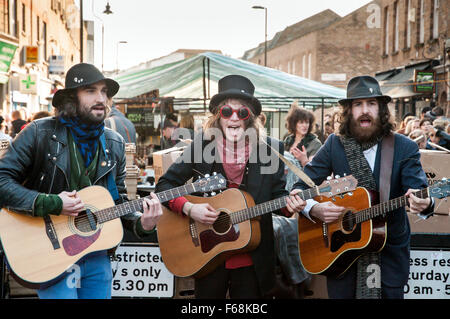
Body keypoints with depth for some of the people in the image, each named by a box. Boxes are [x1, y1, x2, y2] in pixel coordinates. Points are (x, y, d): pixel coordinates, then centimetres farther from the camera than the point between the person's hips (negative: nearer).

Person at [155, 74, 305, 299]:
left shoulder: (270, 149, -3)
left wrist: (289, 204, -18)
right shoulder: (202, 145, -4)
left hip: (252, 261, 0)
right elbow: (164, 184, -1)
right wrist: (189, 208, -17)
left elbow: (277, 194, 4)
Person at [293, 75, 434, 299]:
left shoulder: (404, 148, -6)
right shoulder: (335, 144, -2)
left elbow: (418, 187, -18)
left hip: (390, 253, -1)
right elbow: (300, 187, 0)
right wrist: (314, 209, -21)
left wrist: (423, 203, -42)